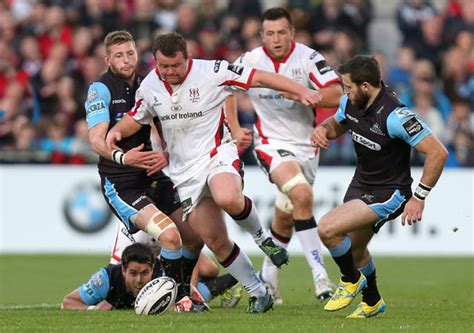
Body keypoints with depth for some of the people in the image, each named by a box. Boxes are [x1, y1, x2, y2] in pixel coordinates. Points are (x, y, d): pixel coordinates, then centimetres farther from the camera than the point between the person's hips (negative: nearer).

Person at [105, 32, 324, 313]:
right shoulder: (149, 86, 2)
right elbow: (136, 118, 19)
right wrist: (117, 131, -2)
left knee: (228, 199, -38)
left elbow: (259, 78, -10)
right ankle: (258, 294, 13)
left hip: (218, 155, -5)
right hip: (185, 171, 5)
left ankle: (261, 236, -8)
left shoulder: (211, 72, -12)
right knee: (215, 241, -1)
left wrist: (301, 90, -17)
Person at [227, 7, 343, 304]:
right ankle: (319, 275, -27)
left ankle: (268, 277, 36)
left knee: (286, 217, 12)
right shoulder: (250, 61, -6)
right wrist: (234, 130, 5)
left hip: (307, 145, 2)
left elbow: (336, 96, -20)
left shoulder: (308, 58, -10)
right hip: (272, 143, -2)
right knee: (302, 195, -28)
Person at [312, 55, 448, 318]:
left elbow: (437, 152, -28)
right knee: (353, 249, 22)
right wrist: (322, 129, -6)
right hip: (360, 185, 8)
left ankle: (351, 279, 7)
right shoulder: (350, 103, -6)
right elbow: (337, 124, 19)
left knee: (327, 229, -21)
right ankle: (372, 302, 49)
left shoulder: (394, 115, -30)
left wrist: (419, 197, -26)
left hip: (389, 193, -8)